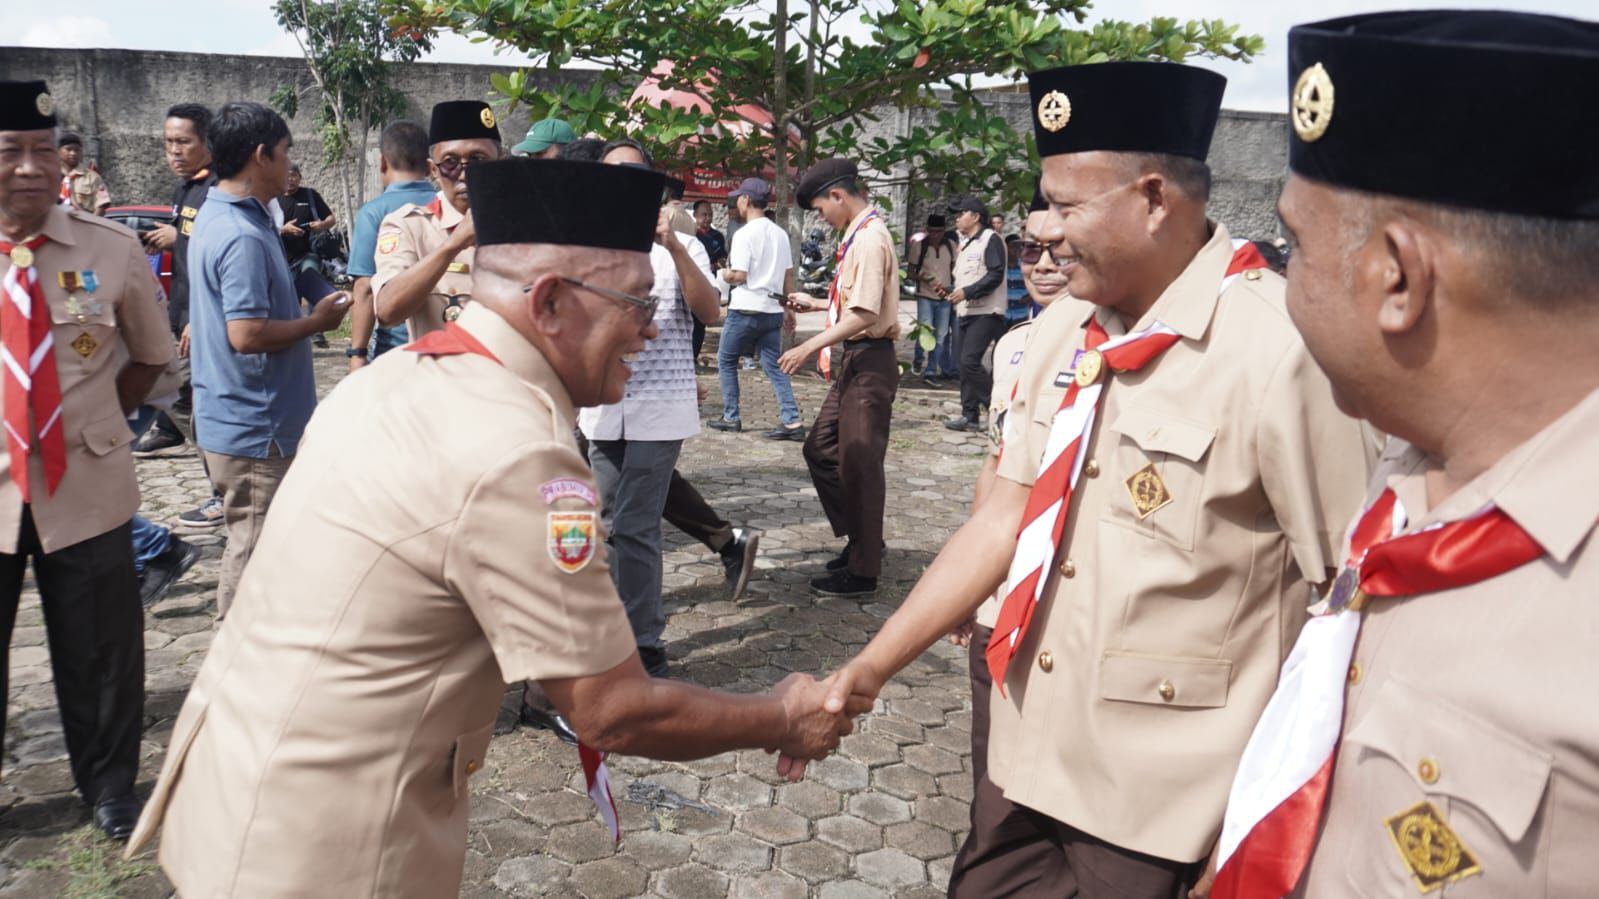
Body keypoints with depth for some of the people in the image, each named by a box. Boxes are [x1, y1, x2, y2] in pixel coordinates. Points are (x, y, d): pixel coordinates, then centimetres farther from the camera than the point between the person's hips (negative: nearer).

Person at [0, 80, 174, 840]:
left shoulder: (112, 249, -6)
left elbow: (151, 355, 9)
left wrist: (94, 423, 1)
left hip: (86, 484, 0)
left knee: (100, 654, 13)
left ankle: (109, 787, 35)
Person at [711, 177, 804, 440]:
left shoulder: (744, 234, -12)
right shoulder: (780, 234, 8)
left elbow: (739, 275, -16)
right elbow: (788, 275, 11)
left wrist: (724, 275, 4)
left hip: (746, 309, -6)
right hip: (772, 309, 6)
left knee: (726, 360, 12)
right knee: (773, 366, 7)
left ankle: (731, 417, 15)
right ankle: (792, 421, -3)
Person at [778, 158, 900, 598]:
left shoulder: (869, 238, -17)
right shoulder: (859, 235, 13)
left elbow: (864, 314, -24)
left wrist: (811, 347, -20)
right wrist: (817, 304, 23)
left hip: (869, 361, -10)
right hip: (853, 361, 10)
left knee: (859, 463, -2)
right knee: (820, 449, 15)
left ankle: (862, 571, 9)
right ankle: (860, 540, 27)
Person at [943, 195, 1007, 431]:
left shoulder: (990, 239, -8)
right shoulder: (964, 243, 20)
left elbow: (995, 275, -17)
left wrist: (966, 292, -21)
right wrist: (952, 292, 10)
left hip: (985, 312, -9)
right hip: (967, 311, 9)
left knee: (970, 361, -18)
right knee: (966, 363, 8)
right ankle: (970, 415, 13)